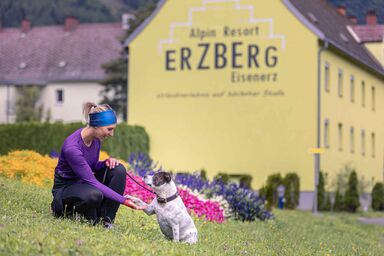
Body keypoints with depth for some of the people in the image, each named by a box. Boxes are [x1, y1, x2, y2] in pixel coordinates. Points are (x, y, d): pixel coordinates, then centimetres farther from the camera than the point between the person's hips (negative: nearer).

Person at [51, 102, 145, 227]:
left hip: (84, 182, 8)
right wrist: (124, 201, -32)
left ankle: (105, 219, -12)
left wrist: (106, 162, -14)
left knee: (118, 169, -16)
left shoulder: (96, 138, -6)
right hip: (65, 187, -8)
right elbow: (91, 181, -30)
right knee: (94, 195, -40)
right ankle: (69, 210, -7)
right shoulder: (72, 147, -31)